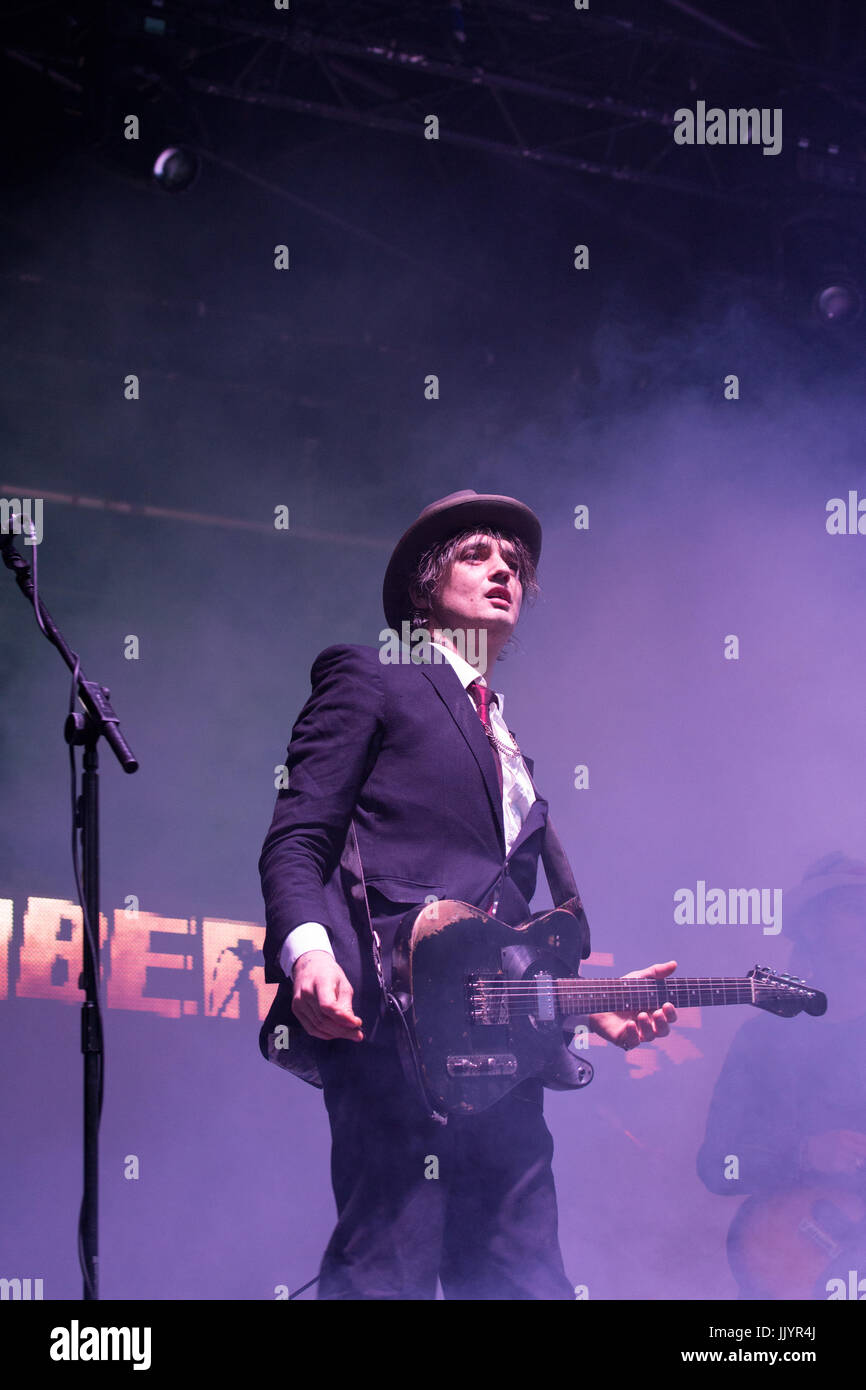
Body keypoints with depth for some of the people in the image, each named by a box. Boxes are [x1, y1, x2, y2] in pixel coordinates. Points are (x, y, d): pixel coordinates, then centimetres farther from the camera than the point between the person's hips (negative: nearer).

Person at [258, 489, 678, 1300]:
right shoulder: (369, 679, 11)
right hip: (393, 1018, -7)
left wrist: (588, 1003, 15)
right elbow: (296, 840, -1)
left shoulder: (508, 743, 32)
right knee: (387, 1274, -14)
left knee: (524, 1278, 1)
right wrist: (306, 949, -19)